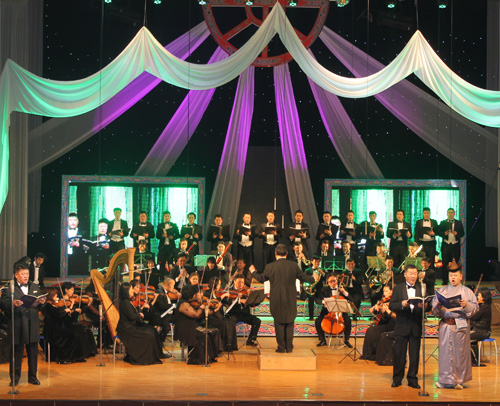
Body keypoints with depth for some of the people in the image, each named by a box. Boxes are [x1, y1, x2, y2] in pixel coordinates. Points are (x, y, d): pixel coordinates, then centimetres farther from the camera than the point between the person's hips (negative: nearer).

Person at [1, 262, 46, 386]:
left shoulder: (35, 287, 15)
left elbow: (39, 305, 16)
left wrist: (42, 303, -7)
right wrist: (13, 304, -27)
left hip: (33, 325, 4)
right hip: (18, 326, -4)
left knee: (33, 352, 8)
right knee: (17, 352, 3)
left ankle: (32, 377, 19)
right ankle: (15, 378, 13)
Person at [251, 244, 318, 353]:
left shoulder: (270, 267, -8)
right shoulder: (293, 266, -4)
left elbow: (261, 278, 5)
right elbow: (303, 277, 8)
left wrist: (253, 272, 25)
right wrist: (314, 278, 28)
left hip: (277, 300, -1)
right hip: (290, 301, 1)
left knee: (279, 324, 7)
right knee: (289, 324, 11)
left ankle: (281, 347, 8)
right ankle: (289, 347, 13)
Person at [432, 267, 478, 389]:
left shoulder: (467, 291, 8)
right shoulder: (442, 290, 13)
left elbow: (475, 307, 1)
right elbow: (434, 307, 8)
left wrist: (466, 305, -17)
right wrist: (438, 306, -13)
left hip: (461, 325, -1)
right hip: (446, 325, 1)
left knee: (460, 352, -1)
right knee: (446, 351, -2)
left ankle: (459, 380, 8)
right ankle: (446, 380, 4)